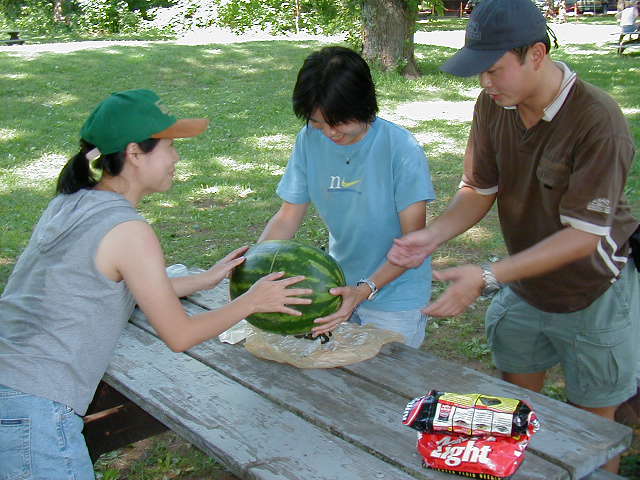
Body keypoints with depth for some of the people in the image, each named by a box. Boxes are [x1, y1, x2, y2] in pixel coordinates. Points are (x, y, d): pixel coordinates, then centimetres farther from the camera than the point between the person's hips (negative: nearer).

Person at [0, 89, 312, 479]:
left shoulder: (69, 205, 9)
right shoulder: (128, 230, -16)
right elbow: (180, 336, -9)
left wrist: (206, 279, 23)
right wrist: (251, 301, 3)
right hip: (33, 417, -8)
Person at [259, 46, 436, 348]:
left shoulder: (402, 150, -20)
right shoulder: (310, 140, -7)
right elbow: (287, 218, -3)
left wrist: (365, 290, -32)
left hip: (395, 295, -4)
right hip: (339, 286, 4)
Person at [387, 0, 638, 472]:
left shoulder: (598, 120, -28)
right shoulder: (493, 104, -10)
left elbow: (584, 234, -28)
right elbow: (479, 189, -2)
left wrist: (487, 277, -35)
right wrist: (433, 234, -22)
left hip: (594, 296, -5)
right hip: (524, 287, 5)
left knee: (594, 422, 13)